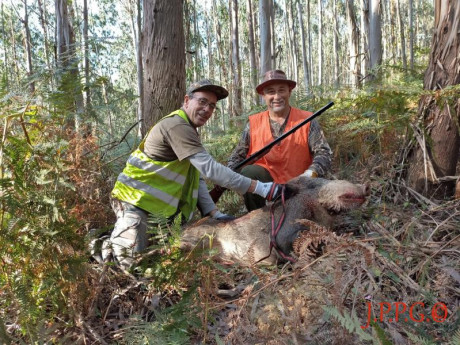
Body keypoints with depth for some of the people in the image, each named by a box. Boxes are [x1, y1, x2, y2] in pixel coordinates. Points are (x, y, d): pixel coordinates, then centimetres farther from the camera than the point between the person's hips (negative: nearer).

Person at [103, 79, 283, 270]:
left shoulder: (188, 130, 10)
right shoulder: (177, 125, -23)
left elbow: (197, 178, 7)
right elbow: (209, 168, -33)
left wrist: (214, 213, -4)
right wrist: (259, 188, -33)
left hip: (151, 202, 10)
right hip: (133, 199, -10)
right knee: (129, 260, -15)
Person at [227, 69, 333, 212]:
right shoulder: (254, 123, -1)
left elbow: (323, 153, -10)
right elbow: (238, 155, 6)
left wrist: (310, 173, -30)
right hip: (266, 181, 1)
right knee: (248, 172, -26)